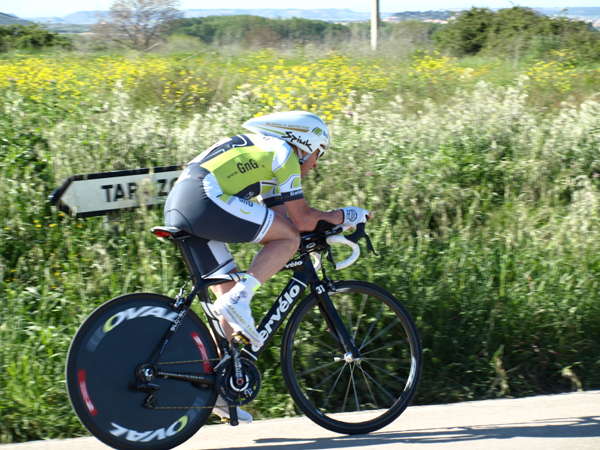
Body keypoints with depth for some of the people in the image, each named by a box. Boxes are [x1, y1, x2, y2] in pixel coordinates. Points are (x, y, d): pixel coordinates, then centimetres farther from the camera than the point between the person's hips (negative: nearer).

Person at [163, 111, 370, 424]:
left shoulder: (260, 150, 32)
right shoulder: (283, 153, 5)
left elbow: (277, 218, 31)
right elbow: (303, 220, 1)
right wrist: (346, 216, 13)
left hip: (177, 206, 10)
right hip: (204, 199, -10)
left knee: (231, 296, 14)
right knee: (289, 237, -5)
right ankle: (238, 301, -13)